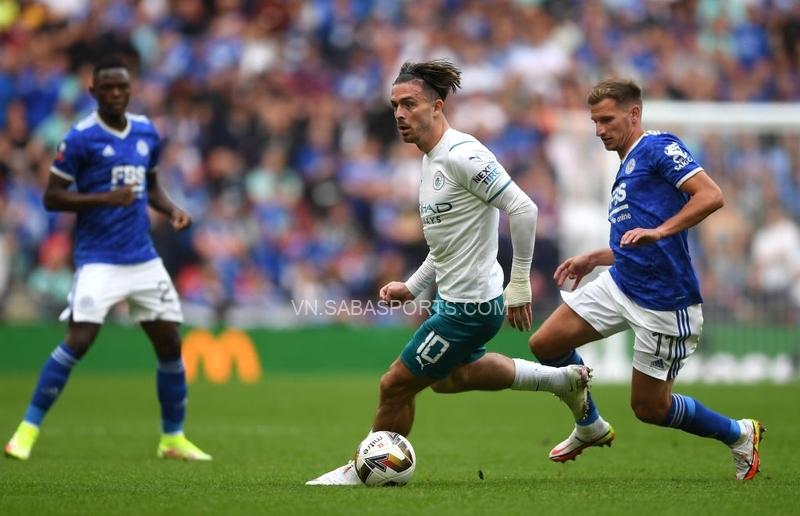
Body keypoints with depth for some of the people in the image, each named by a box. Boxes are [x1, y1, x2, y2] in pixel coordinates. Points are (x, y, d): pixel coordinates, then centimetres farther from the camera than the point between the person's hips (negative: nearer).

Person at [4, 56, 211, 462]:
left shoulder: (147, 133, 10)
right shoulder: (81, 138, -8)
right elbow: (52, 197, -9)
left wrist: (171, 209, 4)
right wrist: (105, 199, -20)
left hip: (143, 258, 6)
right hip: (98, 258, -6)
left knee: (170, 344, 6)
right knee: (78, 340, -18)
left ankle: (173, 438, 20)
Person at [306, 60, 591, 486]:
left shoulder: (462, 155, -22)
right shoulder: (431, 160, 9)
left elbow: (522, 209, -27)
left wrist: (519, 284, -24)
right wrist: (412, 287, 13)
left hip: (469, 306, -11)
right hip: (452, 296, 11)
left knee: (396, 384, -1)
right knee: (448, 377, 31)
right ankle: (562, 380, 38)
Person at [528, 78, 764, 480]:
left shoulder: (658, 147, -9)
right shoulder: (626, 168, 19)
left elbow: (711, 196, -23)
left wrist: (659, 231, -31)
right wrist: (593, 259, 20)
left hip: (663, 303, -9)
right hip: (619, 285, 9)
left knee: (650, 408, 0)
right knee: (545, 344, 0)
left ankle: (738, 435, 23)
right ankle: (590, 427, 22)